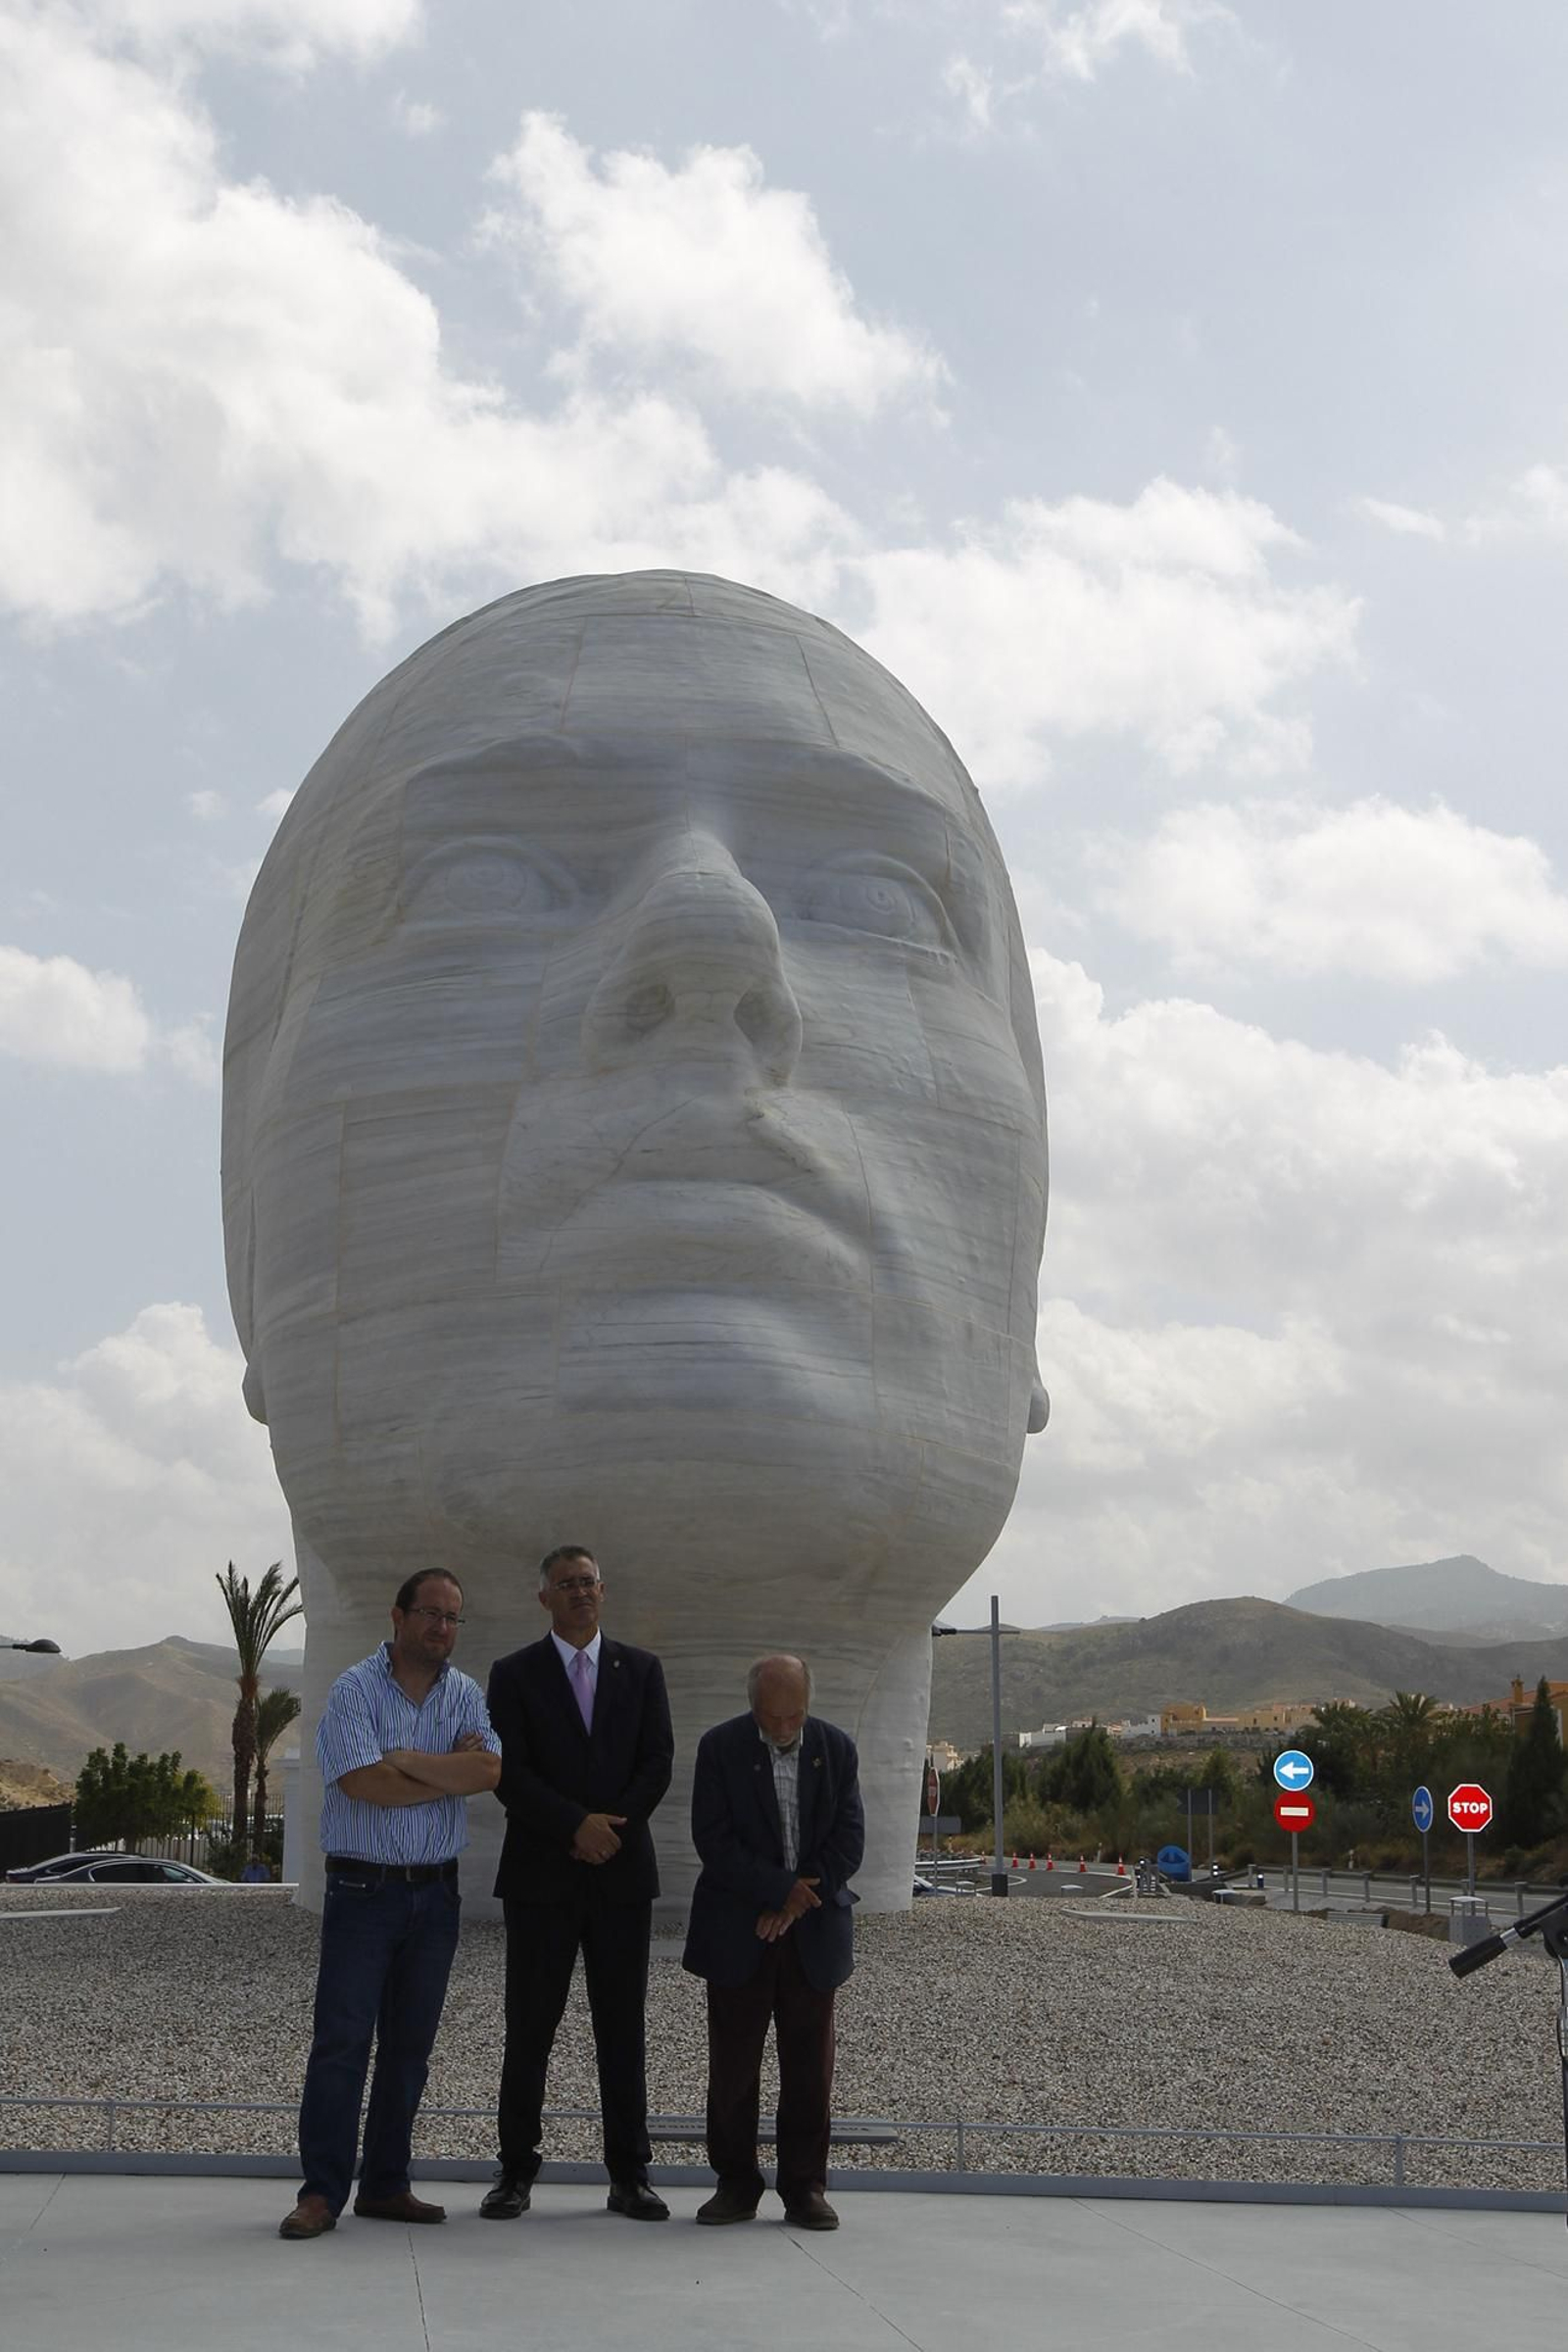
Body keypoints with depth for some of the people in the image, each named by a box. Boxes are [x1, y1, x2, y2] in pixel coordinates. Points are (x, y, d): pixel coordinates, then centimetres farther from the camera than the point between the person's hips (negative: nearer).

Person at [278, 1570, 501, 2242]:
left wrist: (405, 1761, -15)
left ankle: (385, 2186, 18)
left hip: (436, 1893, 5)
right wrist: (451, 1773, -9)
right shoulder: (354, 1690, -6)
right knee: (341, 2041, -6)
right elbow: (363, 1783, -19)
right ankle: (321, 2193, 0)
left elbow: (490, 1770, -10)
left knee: (409, 2045, 10)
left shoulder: (466, 1696, 8)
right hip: (362, 1889, -4)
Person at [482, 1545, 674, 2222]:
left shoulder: (641, 1670, 10)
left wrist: (613, 1826, -10)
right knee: (529, 2026, 2)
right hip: (541, 1876, -1)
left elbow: (658, 1763, 3)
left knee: (622, 2027, 4)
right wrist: (576, 1825, -15)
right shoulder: (514, 1674, 4)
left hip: (622, 1871, 2)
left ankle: (629, 2175, 10)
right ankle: (516, 2171, 11)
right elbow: (510, 1773, -5)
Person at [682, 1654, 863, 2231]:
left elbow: (849, 1839, -1)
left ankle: (804, 2188, 13)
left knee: (810, 2066, 4)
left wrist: (794, 1903, -9)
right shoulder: (720, 1747, -5)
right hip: (738, 1934, -1)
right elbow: (713, 1841, -11)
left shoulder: (836, 1748, 1)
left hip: (814, 1934, 1)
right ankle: (736, 2184, 15)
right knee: (732, 2064, 3)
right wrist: (781, 1890, -15)